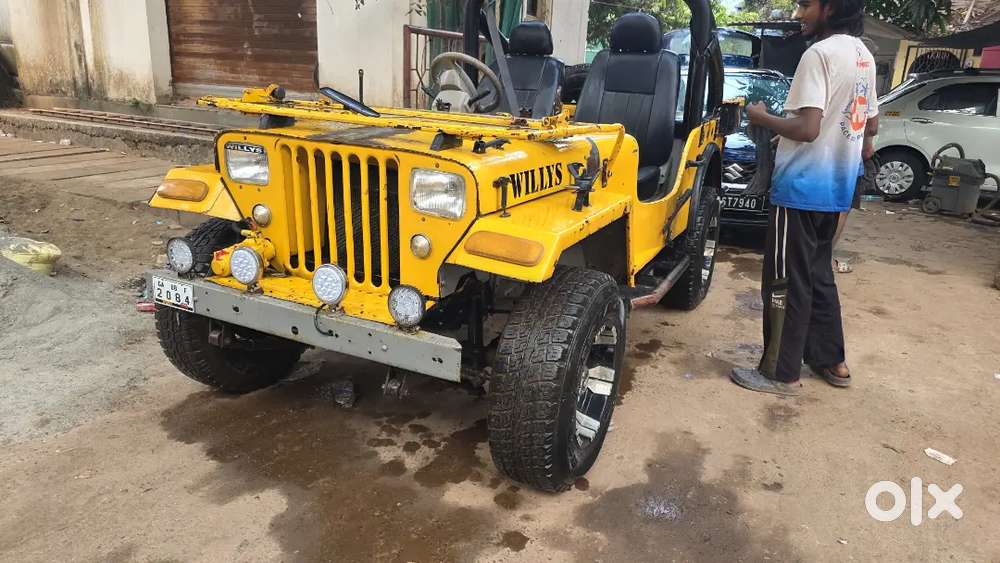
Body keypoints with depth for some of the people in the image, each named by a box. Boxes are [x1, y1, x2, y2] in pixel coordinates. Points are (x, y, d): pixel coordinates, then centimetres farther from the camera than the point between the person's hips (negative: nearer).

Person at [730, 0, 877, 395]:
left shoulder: (820, 53, -17)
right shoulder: (864, 55, 12)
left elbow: (806, 128, -25)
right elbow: (868, 121, 21)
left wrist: (761, 117, -10)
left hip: (803, 187, -9)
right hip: (837, 186, 9)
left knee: (786, 282, 0)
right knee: (818, 275, 19)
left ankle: (781, 373, 10)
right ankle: (831, 361, 28)